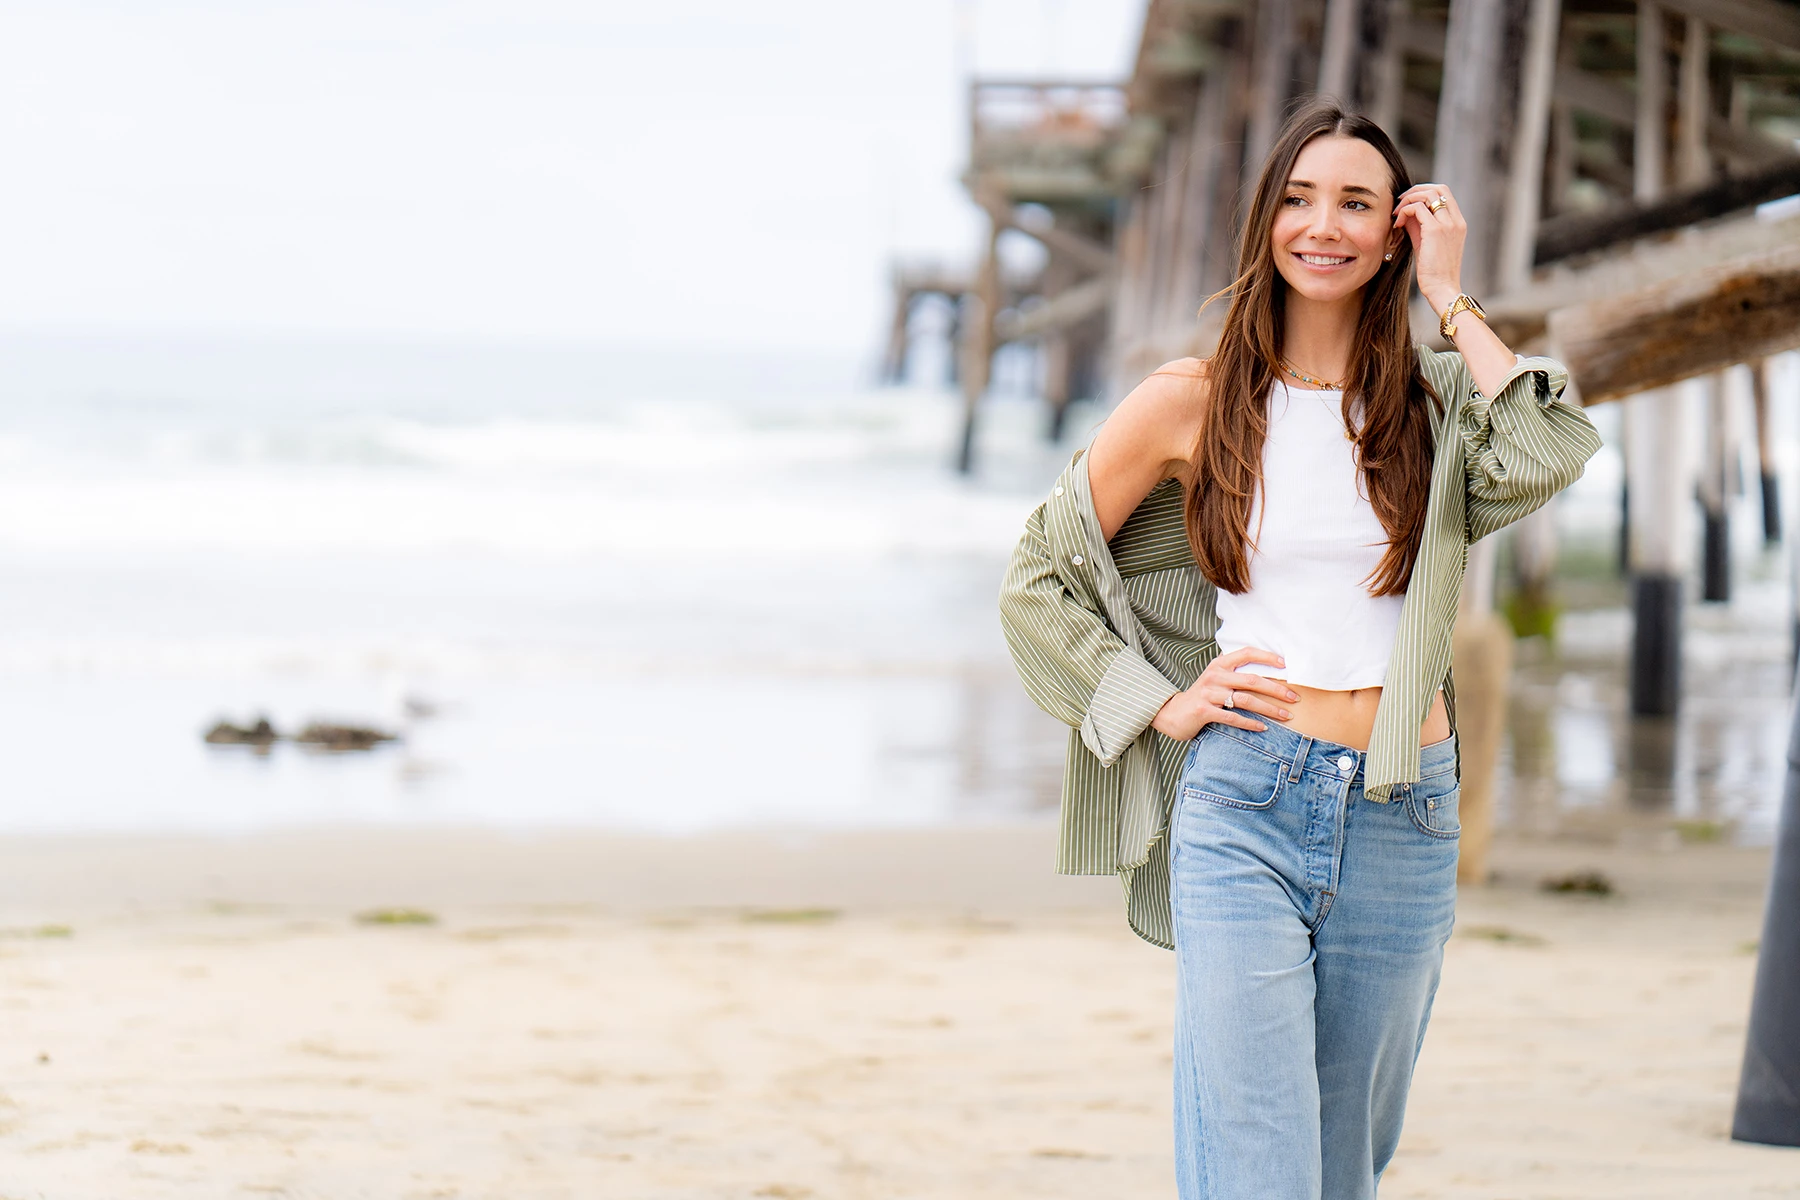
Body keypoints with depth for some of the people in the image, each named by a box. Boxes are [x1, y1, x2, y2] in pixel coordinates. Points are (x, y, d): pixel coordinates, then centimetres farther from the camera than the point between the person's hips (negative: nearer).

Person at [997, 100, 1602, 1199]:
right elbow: (1038, 579, 11)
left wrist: (1450, 295, -6)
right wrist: (1159, 702, 0)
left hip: (1404, 818, 3)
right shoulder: (1193, 404, 3)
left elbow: (1547, 457, -16)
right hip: (1243, 802, -2)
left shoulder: (1433, 402, 7)